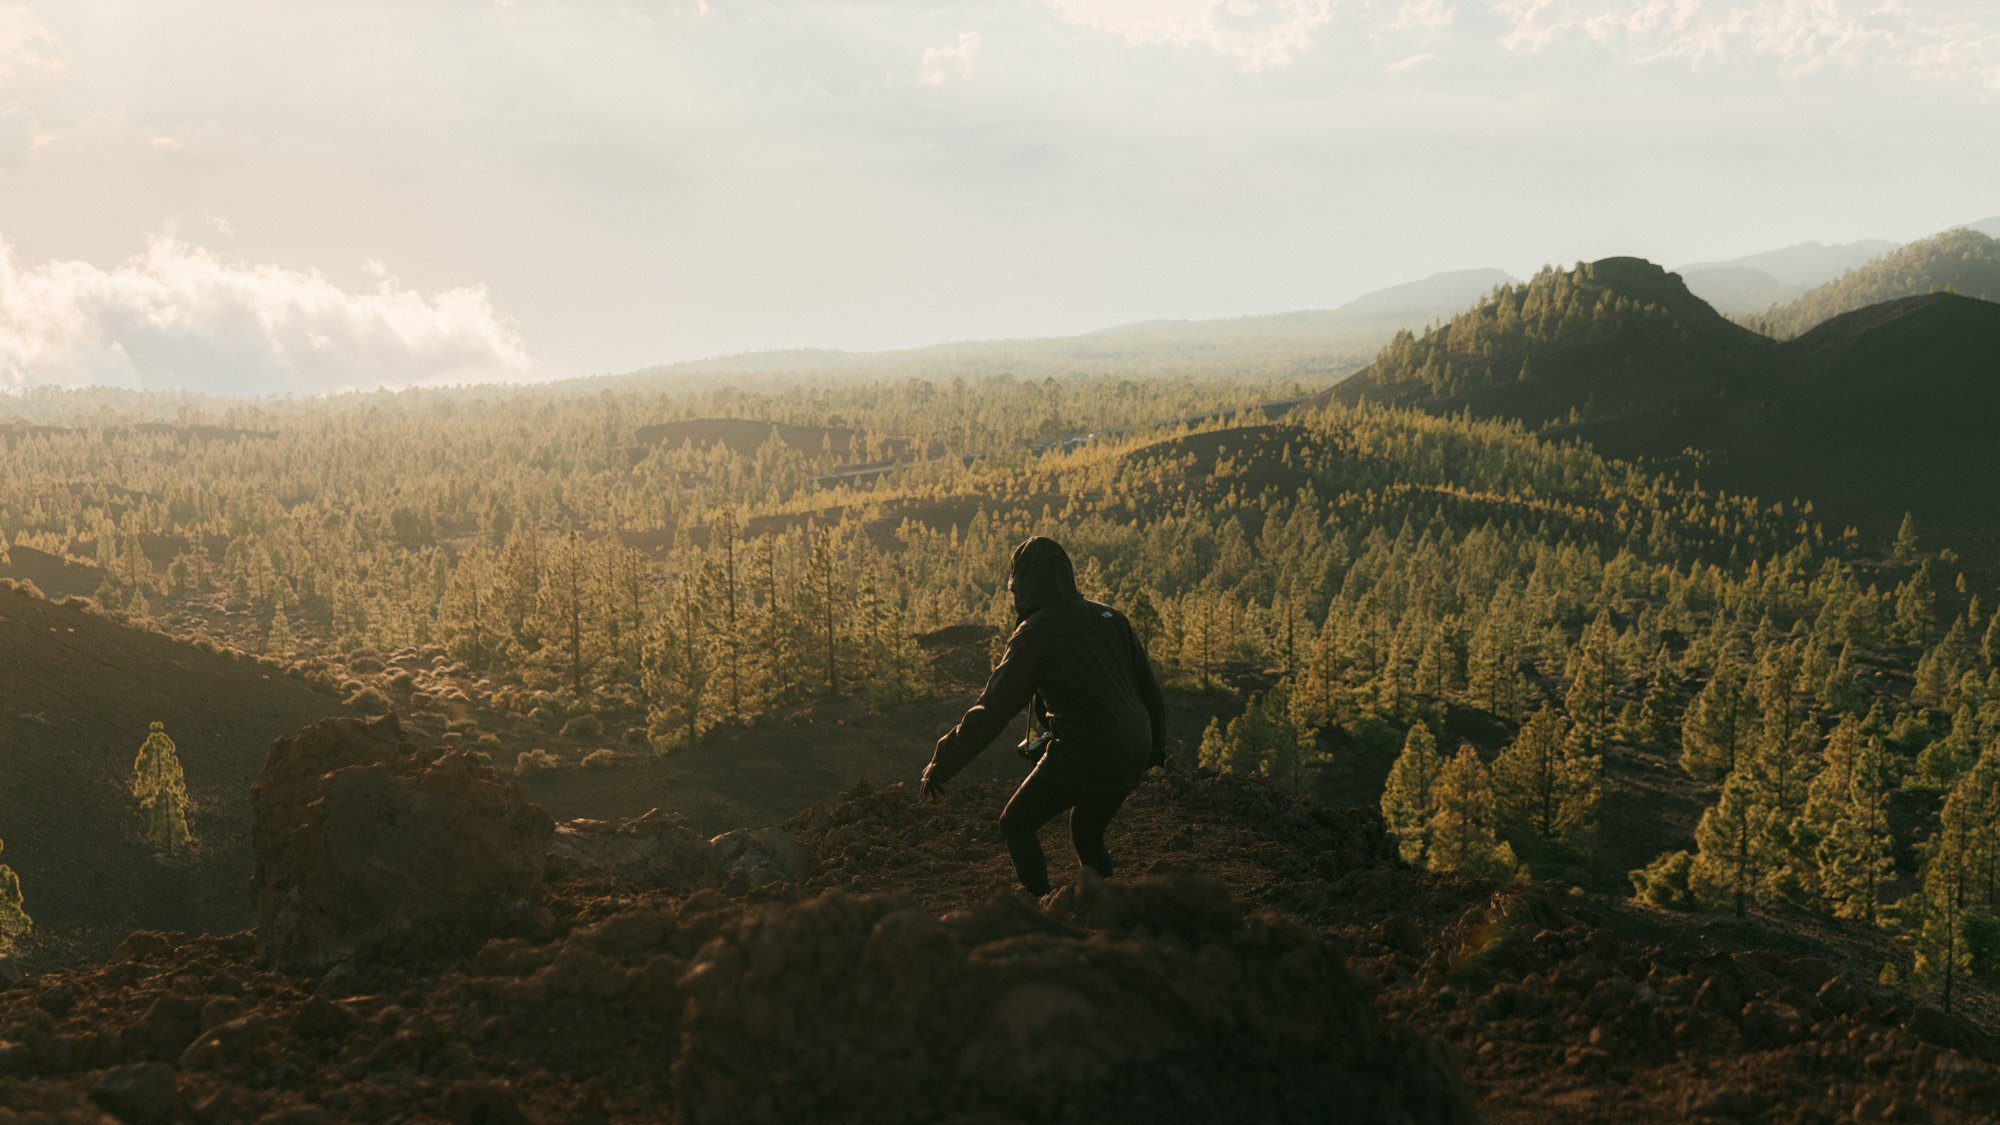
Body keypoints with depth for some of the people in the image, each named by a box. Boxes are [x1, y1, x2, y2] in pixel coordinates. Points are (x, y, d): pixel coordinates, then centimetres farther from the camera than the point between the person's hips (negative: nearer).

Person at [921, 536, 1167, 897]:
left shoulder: (1034, 633, -9)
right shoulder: (1110, 617, 11)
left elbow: (992, 709, -9)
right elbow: (1149, 687, 16)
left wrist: (942, 765, -2)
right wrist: (1156, 744, 31)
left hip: (1083, 755, -7)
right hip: (1132, 754, 7)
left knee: (1016, 824, 9)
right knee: (1087, 833, 25)